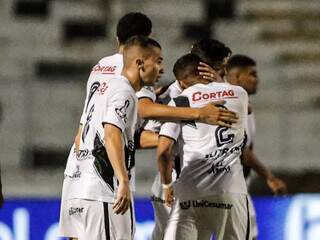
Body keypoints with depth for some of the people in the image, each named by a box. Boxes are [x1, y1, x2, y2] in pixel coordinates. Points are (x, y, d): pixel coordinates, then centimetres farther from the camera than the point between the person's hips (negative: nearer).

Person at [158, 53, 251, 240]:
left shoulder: (180, 102, 2)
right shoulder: (239, 94, 10)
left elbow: (163, 151, -5)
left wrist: (167, 184, 11)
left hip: (191, 192, -2)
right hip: (232, 189, 2)